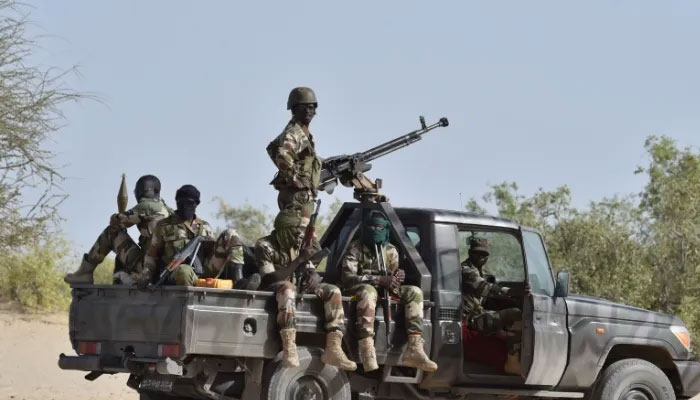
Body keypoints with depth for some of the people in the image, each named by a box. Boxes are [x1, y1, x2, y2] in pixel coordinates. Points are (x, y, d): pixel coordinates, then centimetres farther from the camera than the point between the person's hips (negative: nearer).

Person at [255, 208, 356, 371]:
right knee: (287, 287, -41)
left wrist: (313, 276, -20)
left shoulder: (300, 246, 14)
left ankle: (333, 349, -26)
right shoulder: (265, 246, -6)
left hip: (299, 288, 7)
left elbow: (311, 271, 7)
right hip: (274, 290, -7)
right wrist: (300, 261, -25)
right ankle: (289, 349, -50)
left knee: (333, 292, -14)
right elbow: (269, 276, -17)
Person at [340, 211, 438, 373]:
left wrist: (398, 276, -18)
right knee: (368, 291, -39)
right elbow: (347, 278, -18)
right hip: (357, 292, -5)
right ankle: (367, 351, -52)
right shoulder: (355, 248, -4)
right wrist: (379, 280, -28)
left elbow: (394, 284, 9)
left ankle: (414, 350, -29)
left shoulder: (390, 250, 11)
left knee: (414, 292, -16)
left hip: (383, 292, 5)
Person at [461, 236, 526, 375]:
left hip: (477, 315, 11)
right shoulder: (466, 270, -16)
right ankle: (512, 363, -24)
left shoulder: (477, 270, 18)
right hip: (472, 319, -11)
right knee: (515, 315, -23)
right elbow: (484, 288, -34)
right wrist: (513, 292, -46)